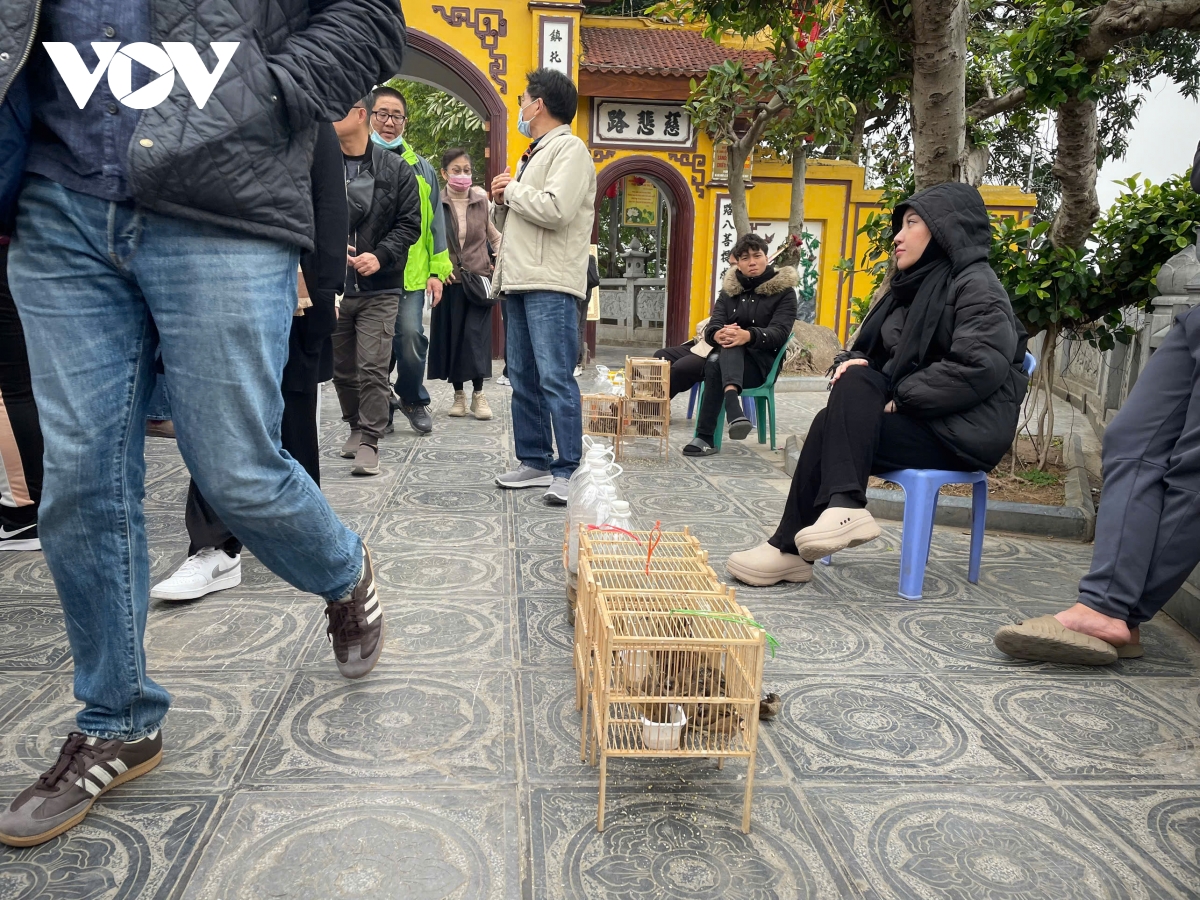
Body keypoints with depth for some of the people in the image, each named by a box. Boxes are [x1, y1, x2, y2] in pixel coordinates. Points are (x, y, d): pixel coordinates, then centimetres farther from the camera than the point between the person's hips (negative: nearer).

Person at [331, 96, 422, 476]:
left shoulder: (396, 170, 2)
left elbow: (410, 224, 0)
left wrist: (380, 256, -14)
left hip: (379, 288, -3)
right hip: (332, 286, 3)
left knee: (372, 369, -7)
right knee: (341, 367, 14)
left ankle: (369, 442, 1)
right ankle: (356, 426, 34)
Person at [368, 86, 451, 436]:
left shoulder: (420, 167, 13)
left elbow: (435, 221, 13)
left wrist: (437, 270, 6)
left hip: (410, 273, 1)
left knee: (410, 335, -11)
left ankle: (413, 398, 14)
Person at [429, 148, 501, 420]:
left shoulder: (482, 201, 3)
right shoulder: (435, 203, -1)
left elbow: (496, 236, 15)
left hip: (478, 279, 0)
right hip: (449, 281, 0)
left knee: (476, 336, -7)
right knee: (450, 337, 4)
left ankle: (478, 394, 2)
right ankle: (458, 394, 15)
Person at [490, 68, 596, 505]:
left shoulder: (570, 149, -3)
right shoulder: (532, 156, 25)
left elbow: (555, 211, -19)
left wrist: (511, 189, -4)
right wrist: (501, 201, 7)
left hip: (550, 285, -9)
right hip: (517, 281, 9)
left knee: (555, 378, -12)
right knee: (523, 379, 9)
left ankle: (568, 470, -8)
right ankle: (535, 462, 16)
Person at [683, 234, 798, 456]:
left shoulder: (783, 290, -2)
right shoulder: (730, 288, 10)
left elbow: (779, 333, -17)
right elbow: (713, 326, -3)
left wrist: (748, 336, -38)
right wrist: (718, 335, -30)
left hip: (762, 362, -4)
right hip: (730, 359, 4)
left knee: (716, 363, -34)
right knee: (717, 358, -33)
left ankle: (705, 437, -44)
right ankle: (732, 402, -50)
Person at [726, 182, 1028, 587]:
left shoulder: (976, 285, -7)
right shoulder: (916, 284, 19)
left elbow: (978, 367, -22)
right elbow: (871, 348, 20)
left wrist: (901, 397, -18)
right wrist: (853, 361, -5)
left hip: (965, 431, -7)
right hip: (918, 415, 7)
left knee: (835, 427, -23)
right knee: (855, 381, -21)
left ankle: (791, 547, -23)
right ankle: (842, 508, -28)